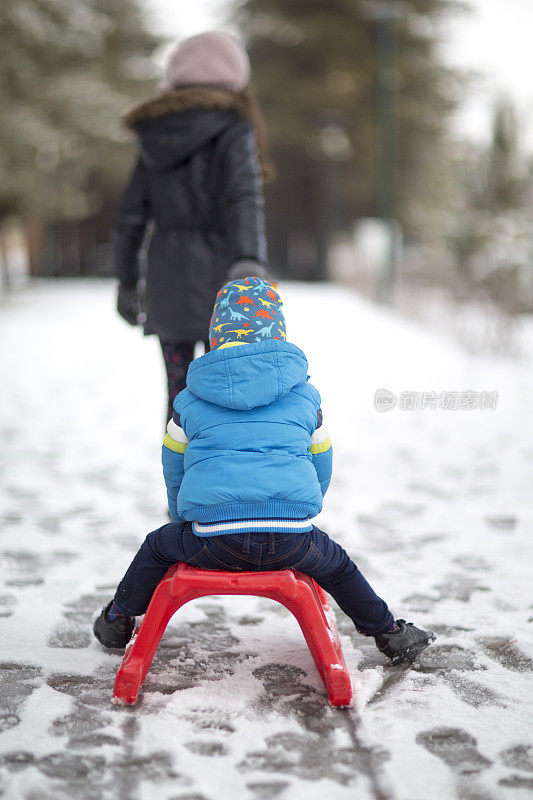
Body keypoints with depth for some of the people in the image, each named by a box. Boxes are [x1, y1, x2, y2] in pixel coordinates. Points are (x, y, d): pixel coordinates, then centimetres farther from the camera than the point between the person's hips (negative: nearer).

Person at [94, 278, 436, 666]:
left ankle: (117, 620, 43)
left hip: (214, 538, -1)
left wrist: (187, 518, 41)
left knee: (158, 547, 29)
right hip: (292, 539, 1)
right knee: (336, 564, 31)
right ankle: (389, 633, 37)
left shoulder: (190, 400, 13)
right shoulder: (306, 395, 14)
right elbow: (322, 466, 23)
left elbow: (173, 467, 23)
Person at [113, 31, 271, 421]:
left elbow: (131, 217, 11)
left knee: (180, 394, 12)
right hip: (217, 282, -4)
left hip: (166, 286, 5)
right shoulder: (233, 131, -4)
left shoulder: (155, 141, 11)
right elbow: (244, 199, -20)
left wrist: (127, 282, 20)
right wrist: (249, 262, -32)